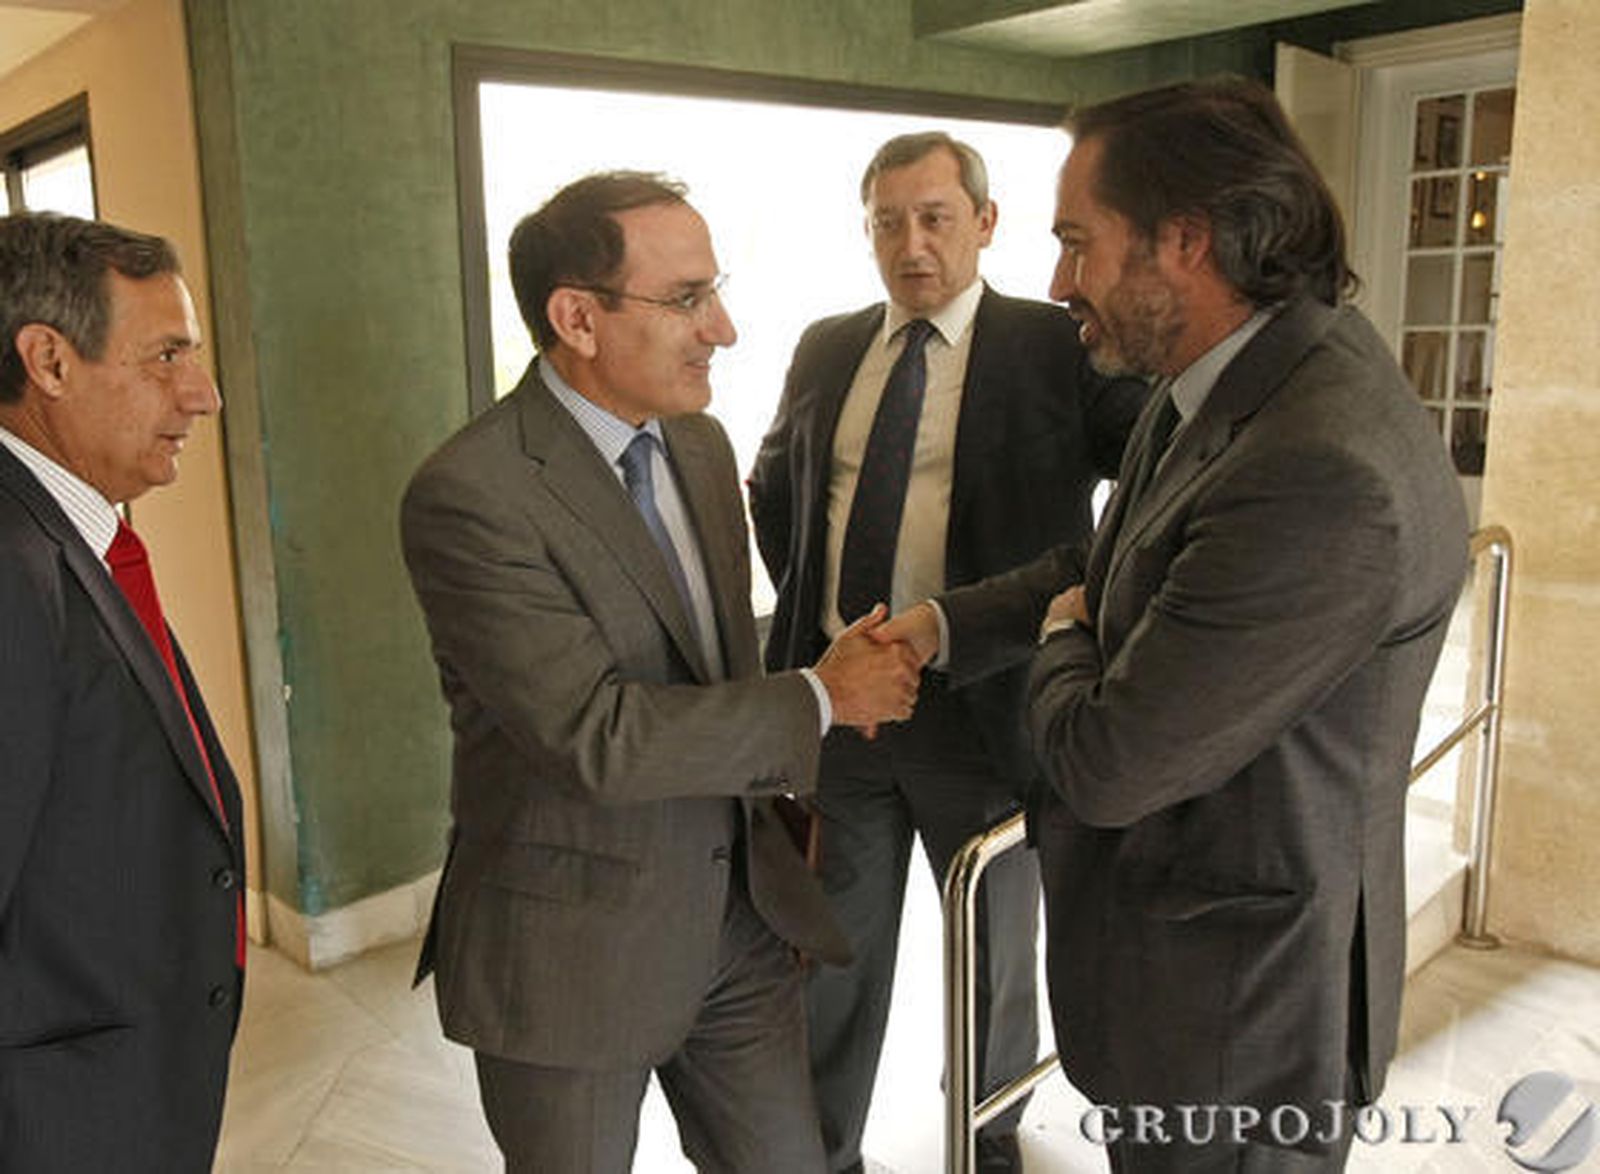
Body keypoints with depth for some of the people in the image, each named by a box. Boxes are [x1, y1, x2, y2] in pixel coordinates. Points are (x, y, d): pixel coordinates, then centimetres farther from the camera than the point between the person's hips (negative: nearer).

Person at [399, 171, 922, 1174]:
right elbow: (597, 737, -26)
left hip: (741, 915, 6)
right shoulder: (468, 497, -22)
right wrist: (819, 701, -18)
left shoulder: (702, 444, 3)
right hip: (574, 948, -6)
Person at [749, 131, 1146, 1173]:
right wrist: (805, 594, 10)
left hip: (983, 701, -3)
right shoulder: (826, 350, 6)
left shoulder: (1060, 348, -8)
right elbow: (774, 486, 20)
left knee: (993, 955, 19)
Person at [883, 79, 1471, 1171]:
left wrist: (1062, 634, -8)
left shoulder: (1327, 478, -34)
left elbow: (1107, 765, -28)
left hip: (1237, 1004, -8)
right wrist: (946, 623, 5)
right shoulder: (1243, 375, -2)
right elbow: (1132, 567, 13)